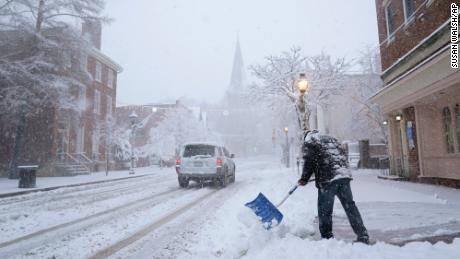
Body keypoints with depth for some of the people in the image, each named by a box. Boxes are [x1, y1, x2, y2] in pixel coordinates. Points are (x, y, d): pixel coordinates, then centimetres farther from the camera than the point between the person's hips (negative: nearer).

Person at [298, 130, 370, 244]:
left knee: (324, 210, 4)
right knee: (350, 206, 11)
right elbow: (343, 156, 25)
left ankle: (327, 237, 9)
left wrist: (304, 179, 8)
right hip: (344, 176, 6)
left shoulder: (309, 142, 7)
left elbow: (309, 162, -3)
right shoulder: (332, 139, 27)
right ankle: (363, 235, 11)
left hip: (327, 180, -6)